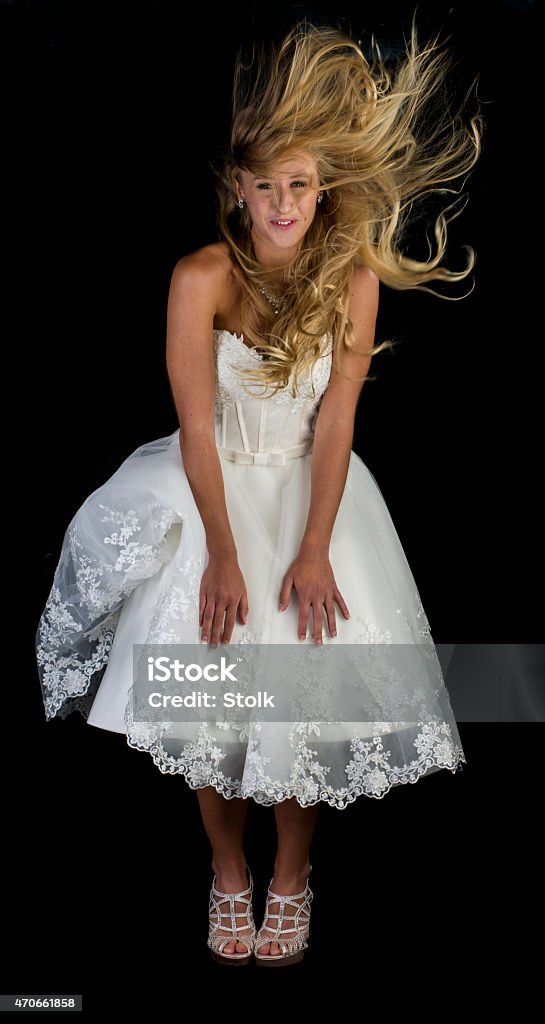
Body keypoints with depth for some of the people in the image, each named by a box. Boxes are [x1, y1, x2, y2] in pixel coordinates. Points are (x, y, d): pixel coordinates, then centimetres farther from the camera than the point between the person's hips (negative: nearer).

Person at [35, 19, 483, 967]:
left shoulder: (353, 275, -9)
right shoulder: (202, 277, -14)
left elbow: (335, 422, -11)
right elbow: (197, 429, -14)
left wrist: (314, 550, -15)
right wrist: (224, 556, -16)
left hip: (312, 487, 1)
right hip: (216, 488, -1)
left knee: (311, 683, -4)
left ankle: (291, 875, 19)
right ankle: (228, 872, 21)